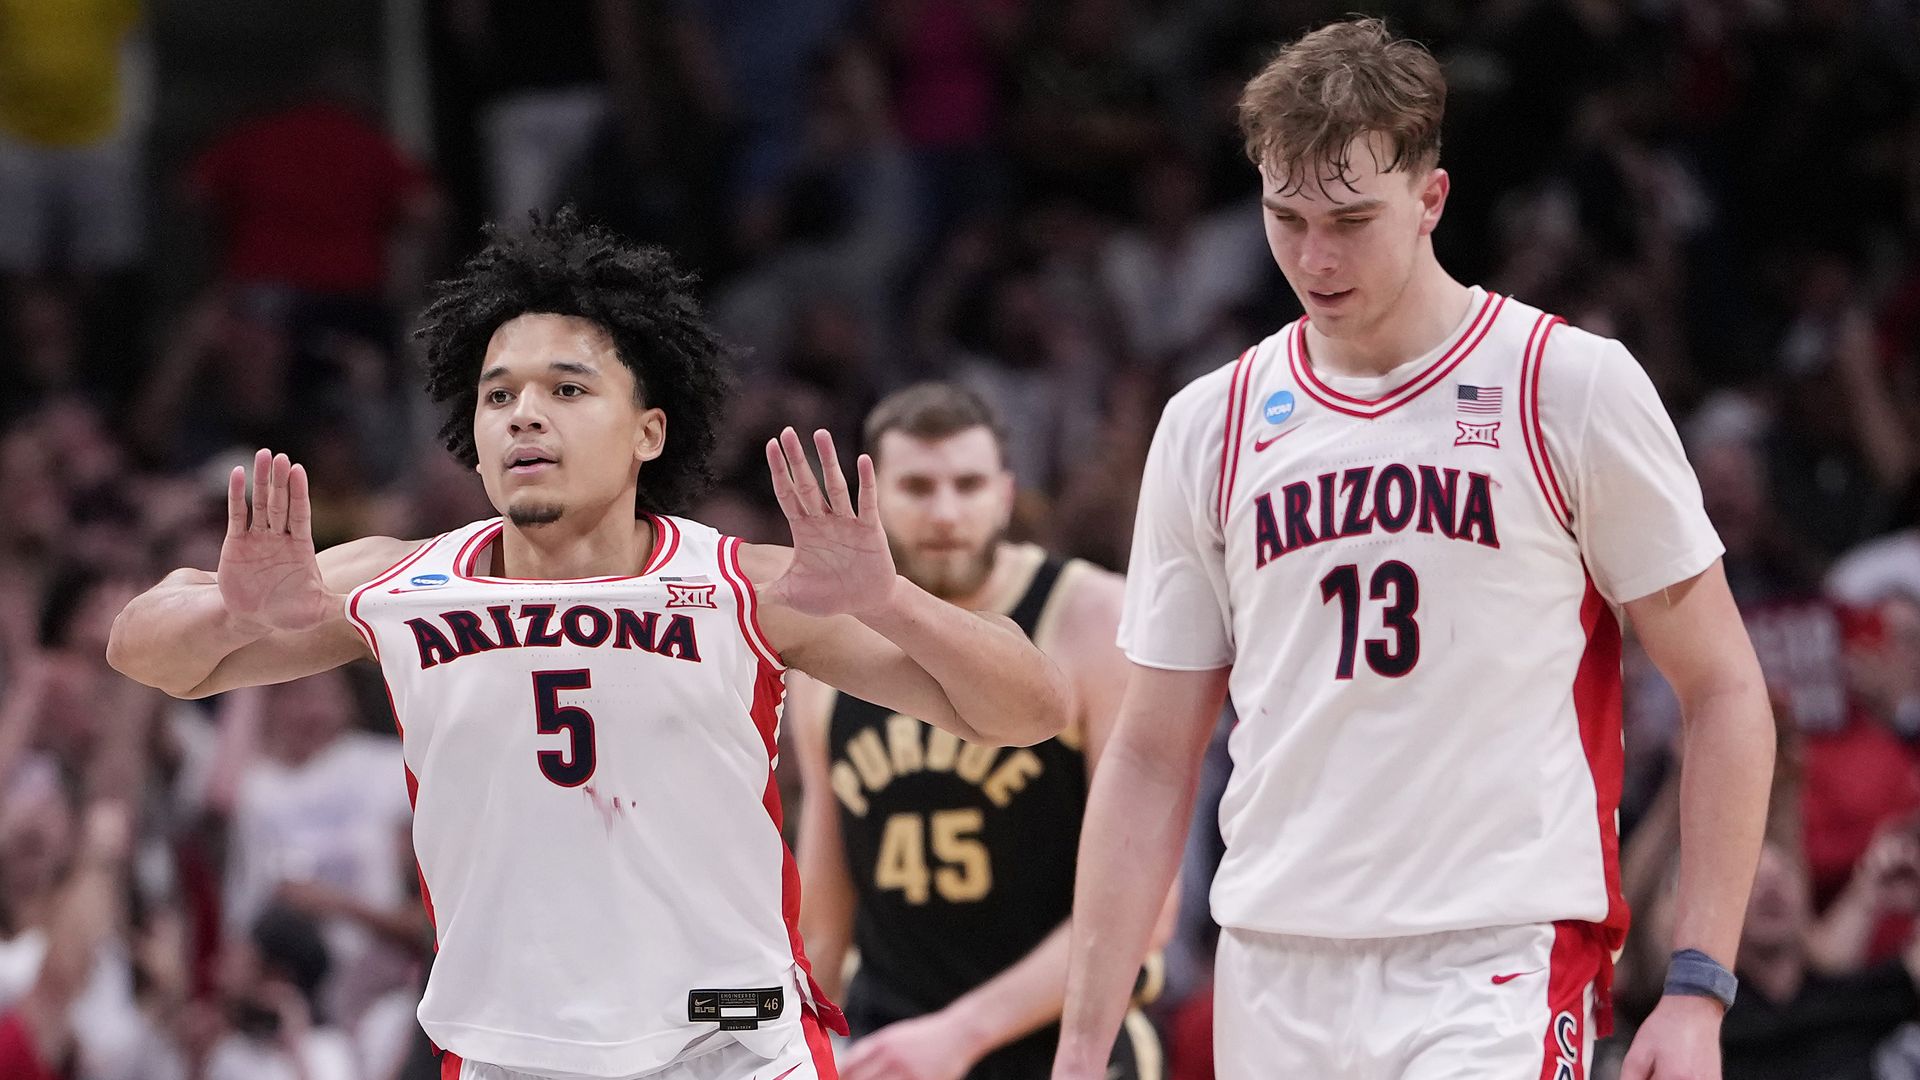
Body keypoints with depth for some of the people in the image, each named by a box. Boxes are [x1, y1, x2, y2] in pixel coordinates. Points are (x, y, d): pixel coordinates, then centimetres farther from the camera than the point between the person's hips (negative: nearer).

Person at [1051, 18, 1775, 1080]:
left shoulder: (1573, 386, 0)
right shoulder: (1209, 426, 11)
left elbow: (1722, 693, 2)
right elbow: (1151, 760, 13)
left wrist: (1696, 990, -6)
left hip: (1499, 979, -4)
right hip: (1270, 982, 4)